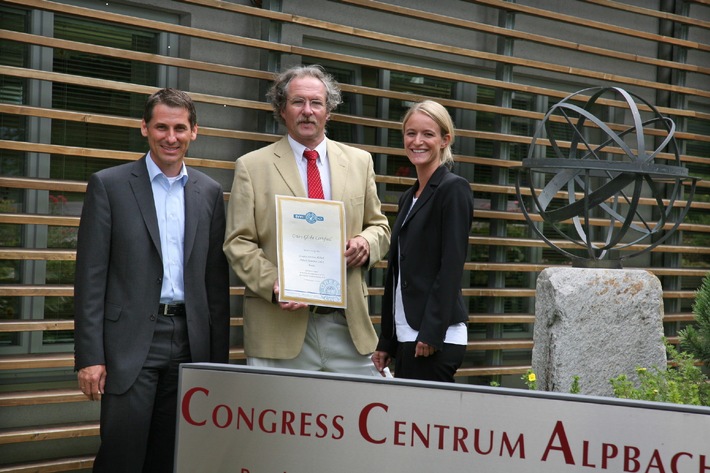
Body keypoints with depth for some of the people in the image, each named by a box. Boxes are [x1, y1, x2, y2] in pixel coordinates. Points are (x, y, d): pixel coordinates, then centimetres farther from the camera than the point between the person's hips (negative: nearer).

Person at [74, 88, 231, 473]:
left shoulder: (209, 192, 10)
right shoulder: (108, 185, 0)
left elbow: (216, 279, 12)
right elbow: (91, 277, -3)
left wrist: (219, 355, 8)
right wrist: (90, 356, -9)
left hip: (190, 343, 3)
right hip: (131, 343, -3)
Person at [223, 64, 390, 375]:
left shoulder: (359, 162, 13)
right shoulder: (251, 166, 4)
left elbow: (378, 226, 19)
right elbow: (238, 242, 0)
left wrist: (367, 243, -5)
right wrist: (273, 285, -16)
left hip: (349, 324, 3)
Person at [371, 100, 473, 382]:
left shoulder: (454, 189, -7)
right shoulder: (408, 197, 17)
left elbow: (452, 266, -15)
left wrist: (431, 333, -19)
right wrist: (386, 342, 17)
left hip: (434, 338, -8)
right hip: (405, 336, 8)